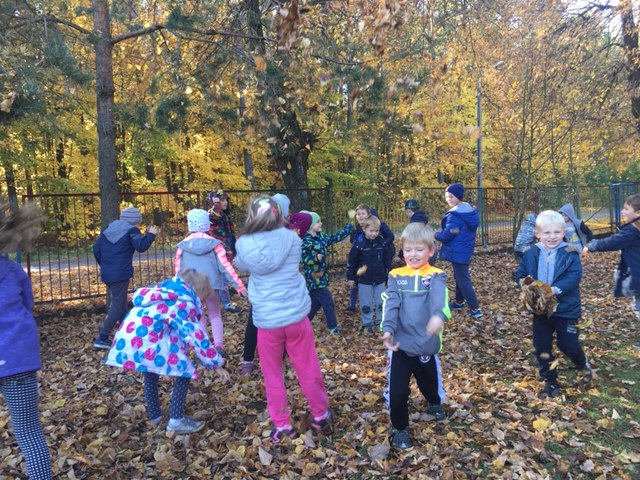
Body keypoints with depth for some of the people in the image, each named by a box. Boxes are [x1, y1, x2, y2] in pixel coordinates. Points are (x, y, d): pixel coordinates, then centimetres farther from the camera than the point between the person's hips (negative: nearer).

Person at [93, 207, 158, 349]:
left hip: (106, 273, 8)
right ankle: (102, 338, -6)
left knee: (118, 302, 20)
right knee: (118, 305, -3)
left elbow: (96, 248, 16)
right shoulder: (131, 230, -7)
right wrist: (151, 234, -9)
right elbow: (141, 246, -23)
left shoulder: (109, 229, 15)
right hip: (120, 274, -8)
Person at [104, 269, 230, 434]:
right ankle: (176, 420, 6)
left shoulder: (168, 292, 23)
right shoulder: (184, 302, -3)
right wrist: (216, 364, -1)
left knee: (151, 372, 31)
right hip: (145, 339, -9)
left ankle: (154, 414, 44)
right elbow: (196, 335, -6)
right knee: (185, 370, 2)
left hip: (127, 337, 9)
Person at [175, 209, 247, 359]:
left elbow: (178, 270, 3)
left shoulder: (183, 245, -2)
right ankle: (218, 345, 0)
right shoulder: (214, 243, -4)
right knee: (215, 315, 17)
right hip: (211, 286, 0)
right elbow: (226, 266, -8)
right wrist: (239, 285, -6)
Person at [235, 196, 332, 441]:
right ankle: (320, 416, 33)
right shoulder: (291, 238, -6)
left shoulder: (244, 245, -8)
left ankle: (282, 427, 25)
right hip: (296, 316, 1)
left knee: (273, 376, 17)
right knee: (308, 370, 16)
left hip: (267, 321, -1)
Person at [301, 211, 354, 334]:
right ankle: (332, 326, 16)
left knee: (315, 303, 17)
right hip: (314, 278, -9)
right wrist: (316, 258, -35)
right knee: (328, 302, 0)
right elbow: (302, 259, -23)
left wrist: (351, 226, 18)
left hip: (321, 276, 9)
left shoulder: (321, 237, 7)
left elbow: (336, 237, 15)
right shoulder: (306, 241, -19)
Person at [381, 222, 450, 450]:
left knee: (430, 383, 21)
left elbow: (440, 298, -23)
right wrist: (387, 329, -26)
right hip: (400, 344, 0)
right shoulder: (396, 276, 3)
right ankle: (399, 429, 25)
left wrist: (439, 316, -45)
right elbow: (390, 304, -9)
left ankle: (435, 403, 57)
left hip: (426, 344, 0)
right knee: (397, 391, -2)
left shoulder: (436, 276, -2)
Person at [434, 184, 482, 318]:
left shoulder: (454, 215, -23)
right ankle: (459, 302, 36)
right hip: (466, 249, 9)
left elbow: (446, 235, -21)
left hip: (458, 252, -9)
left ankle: (475, 309, 1)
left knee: (463, 279, -2)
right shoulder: (470, 209, 6)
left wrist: (435, 234, -2)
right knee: (460, 276, 22)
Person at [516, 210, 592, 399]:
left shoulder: (570, 254, -10)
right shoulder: (531, 254, -2)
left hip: (566, 310, -3)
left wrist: (556, 289, -32)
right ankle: (550, 382, 24)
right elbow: (520, 274, 3)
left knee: (568, 344, 5)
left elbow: (574, 277, -20)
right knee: (542, 347, 7)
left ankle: (583, 365, 40)